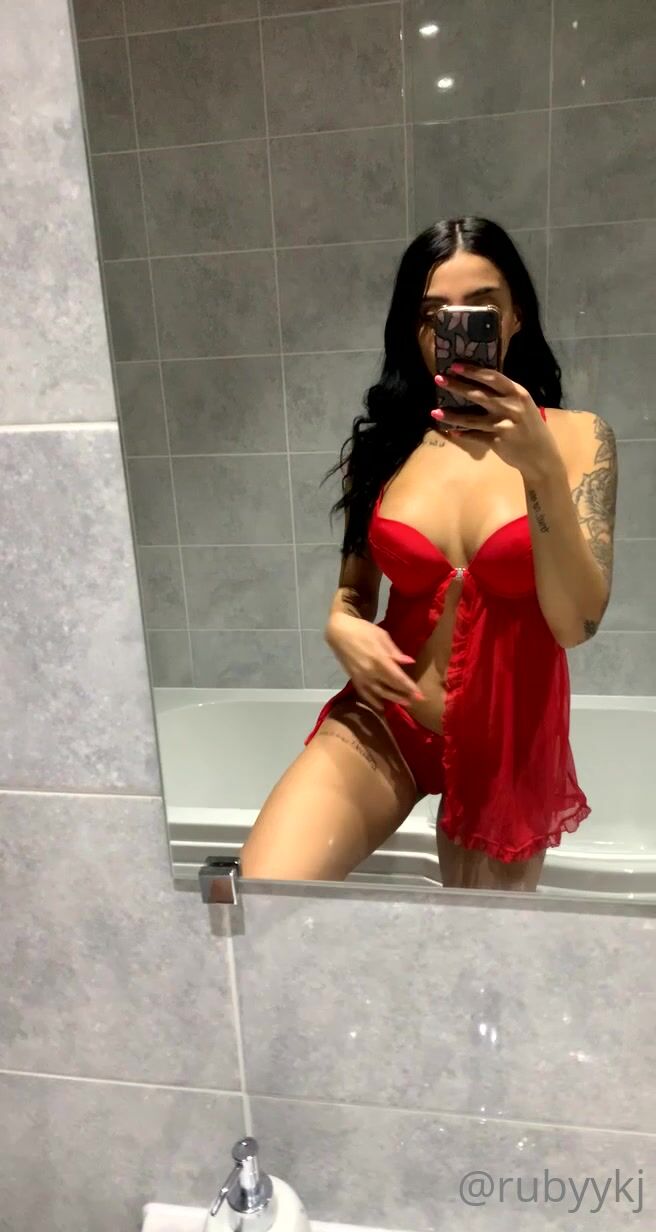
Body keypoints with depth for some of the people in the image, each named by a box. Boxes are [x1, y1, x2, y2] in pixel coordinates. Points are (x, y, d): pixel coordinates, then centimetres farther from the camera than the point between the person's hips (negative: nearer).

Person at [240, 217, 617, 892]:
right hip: (384, 722, 1)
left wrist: (541, 467, -29)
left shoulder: (575, 437, -7)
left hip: (509, 740, 0)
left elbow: (577, 622, -17)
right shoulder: (381, 443, -1)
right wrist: (342, 626, -12)